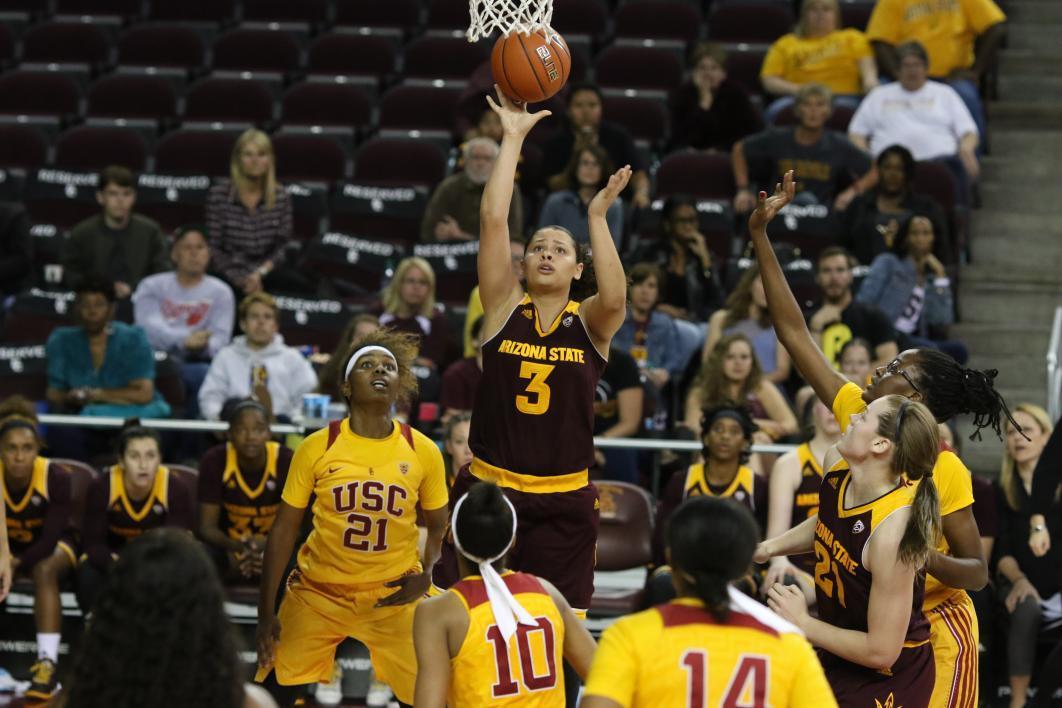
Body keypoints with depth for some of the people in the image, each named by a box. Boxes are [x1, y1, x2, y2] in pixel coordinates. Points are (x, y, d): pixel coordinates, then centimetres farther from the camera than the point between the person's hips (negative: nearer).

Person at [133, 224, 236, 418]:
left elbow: (220, 337, 2)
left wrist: (202, 346, -25)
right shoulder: (151, 286, 15)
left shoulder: (220, 291, 15)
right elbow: (150, 326, -4)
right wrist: (184, 340, -24)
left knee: (205, 374, -35)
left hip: (195, 364, 1)